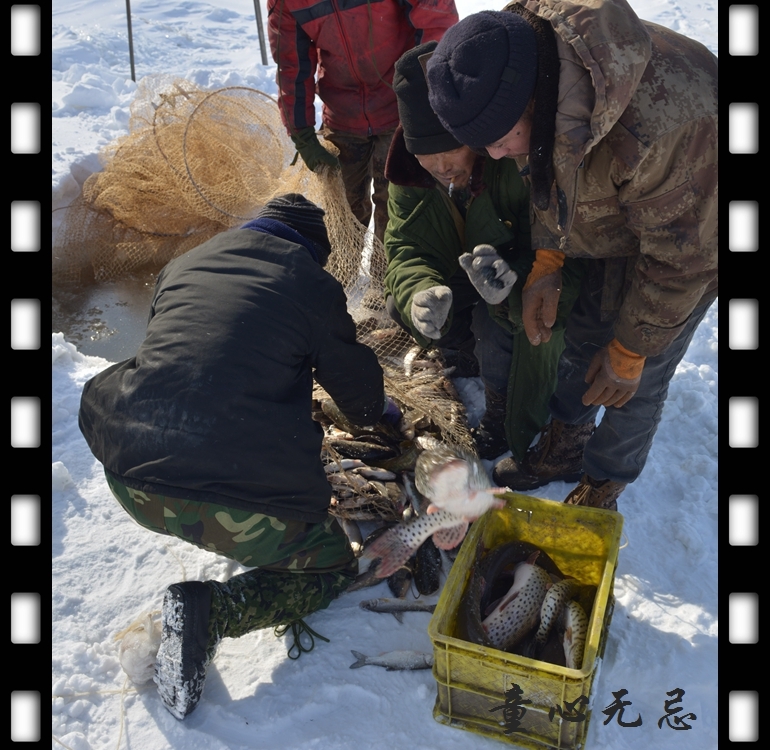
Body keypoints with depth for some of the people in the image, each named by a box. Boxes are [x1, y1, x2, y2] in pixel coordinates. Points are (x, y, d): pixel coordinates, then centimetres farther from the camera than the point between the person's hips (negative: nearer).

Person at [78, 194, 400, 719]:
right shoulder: (311, 283, 3)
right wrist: (381, 411, 40)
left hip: (131, 480, 7)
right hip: (240, 506, -6)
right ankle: (213, 611, -4)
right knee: (333, 566, 18)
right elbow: (355, 381, 15)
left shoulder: (183, 265, 18)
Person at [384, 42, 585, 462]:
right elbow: (407, 249, -21)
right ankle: (465, 356, 18)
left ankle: (507, 414, -2)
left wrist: (515, 280, -58)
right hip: (458, 277, 5)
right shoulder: (410, 174, -18)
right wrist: (419, 293, -45)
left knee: (496, 323, -32)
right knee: (400, 305, -13)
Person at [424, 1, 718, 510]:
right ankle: (563, 448, 43)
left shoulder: (666, 125, -46)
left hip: (695, 233, -6)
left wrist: (630, 351, -17)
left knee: (637, 383, 4)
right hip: (609, 224, 6)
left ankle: (604, 486, 32)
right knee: (581, 338, 18)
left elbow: (678, 258, -29)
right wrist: (545, 264, -11)